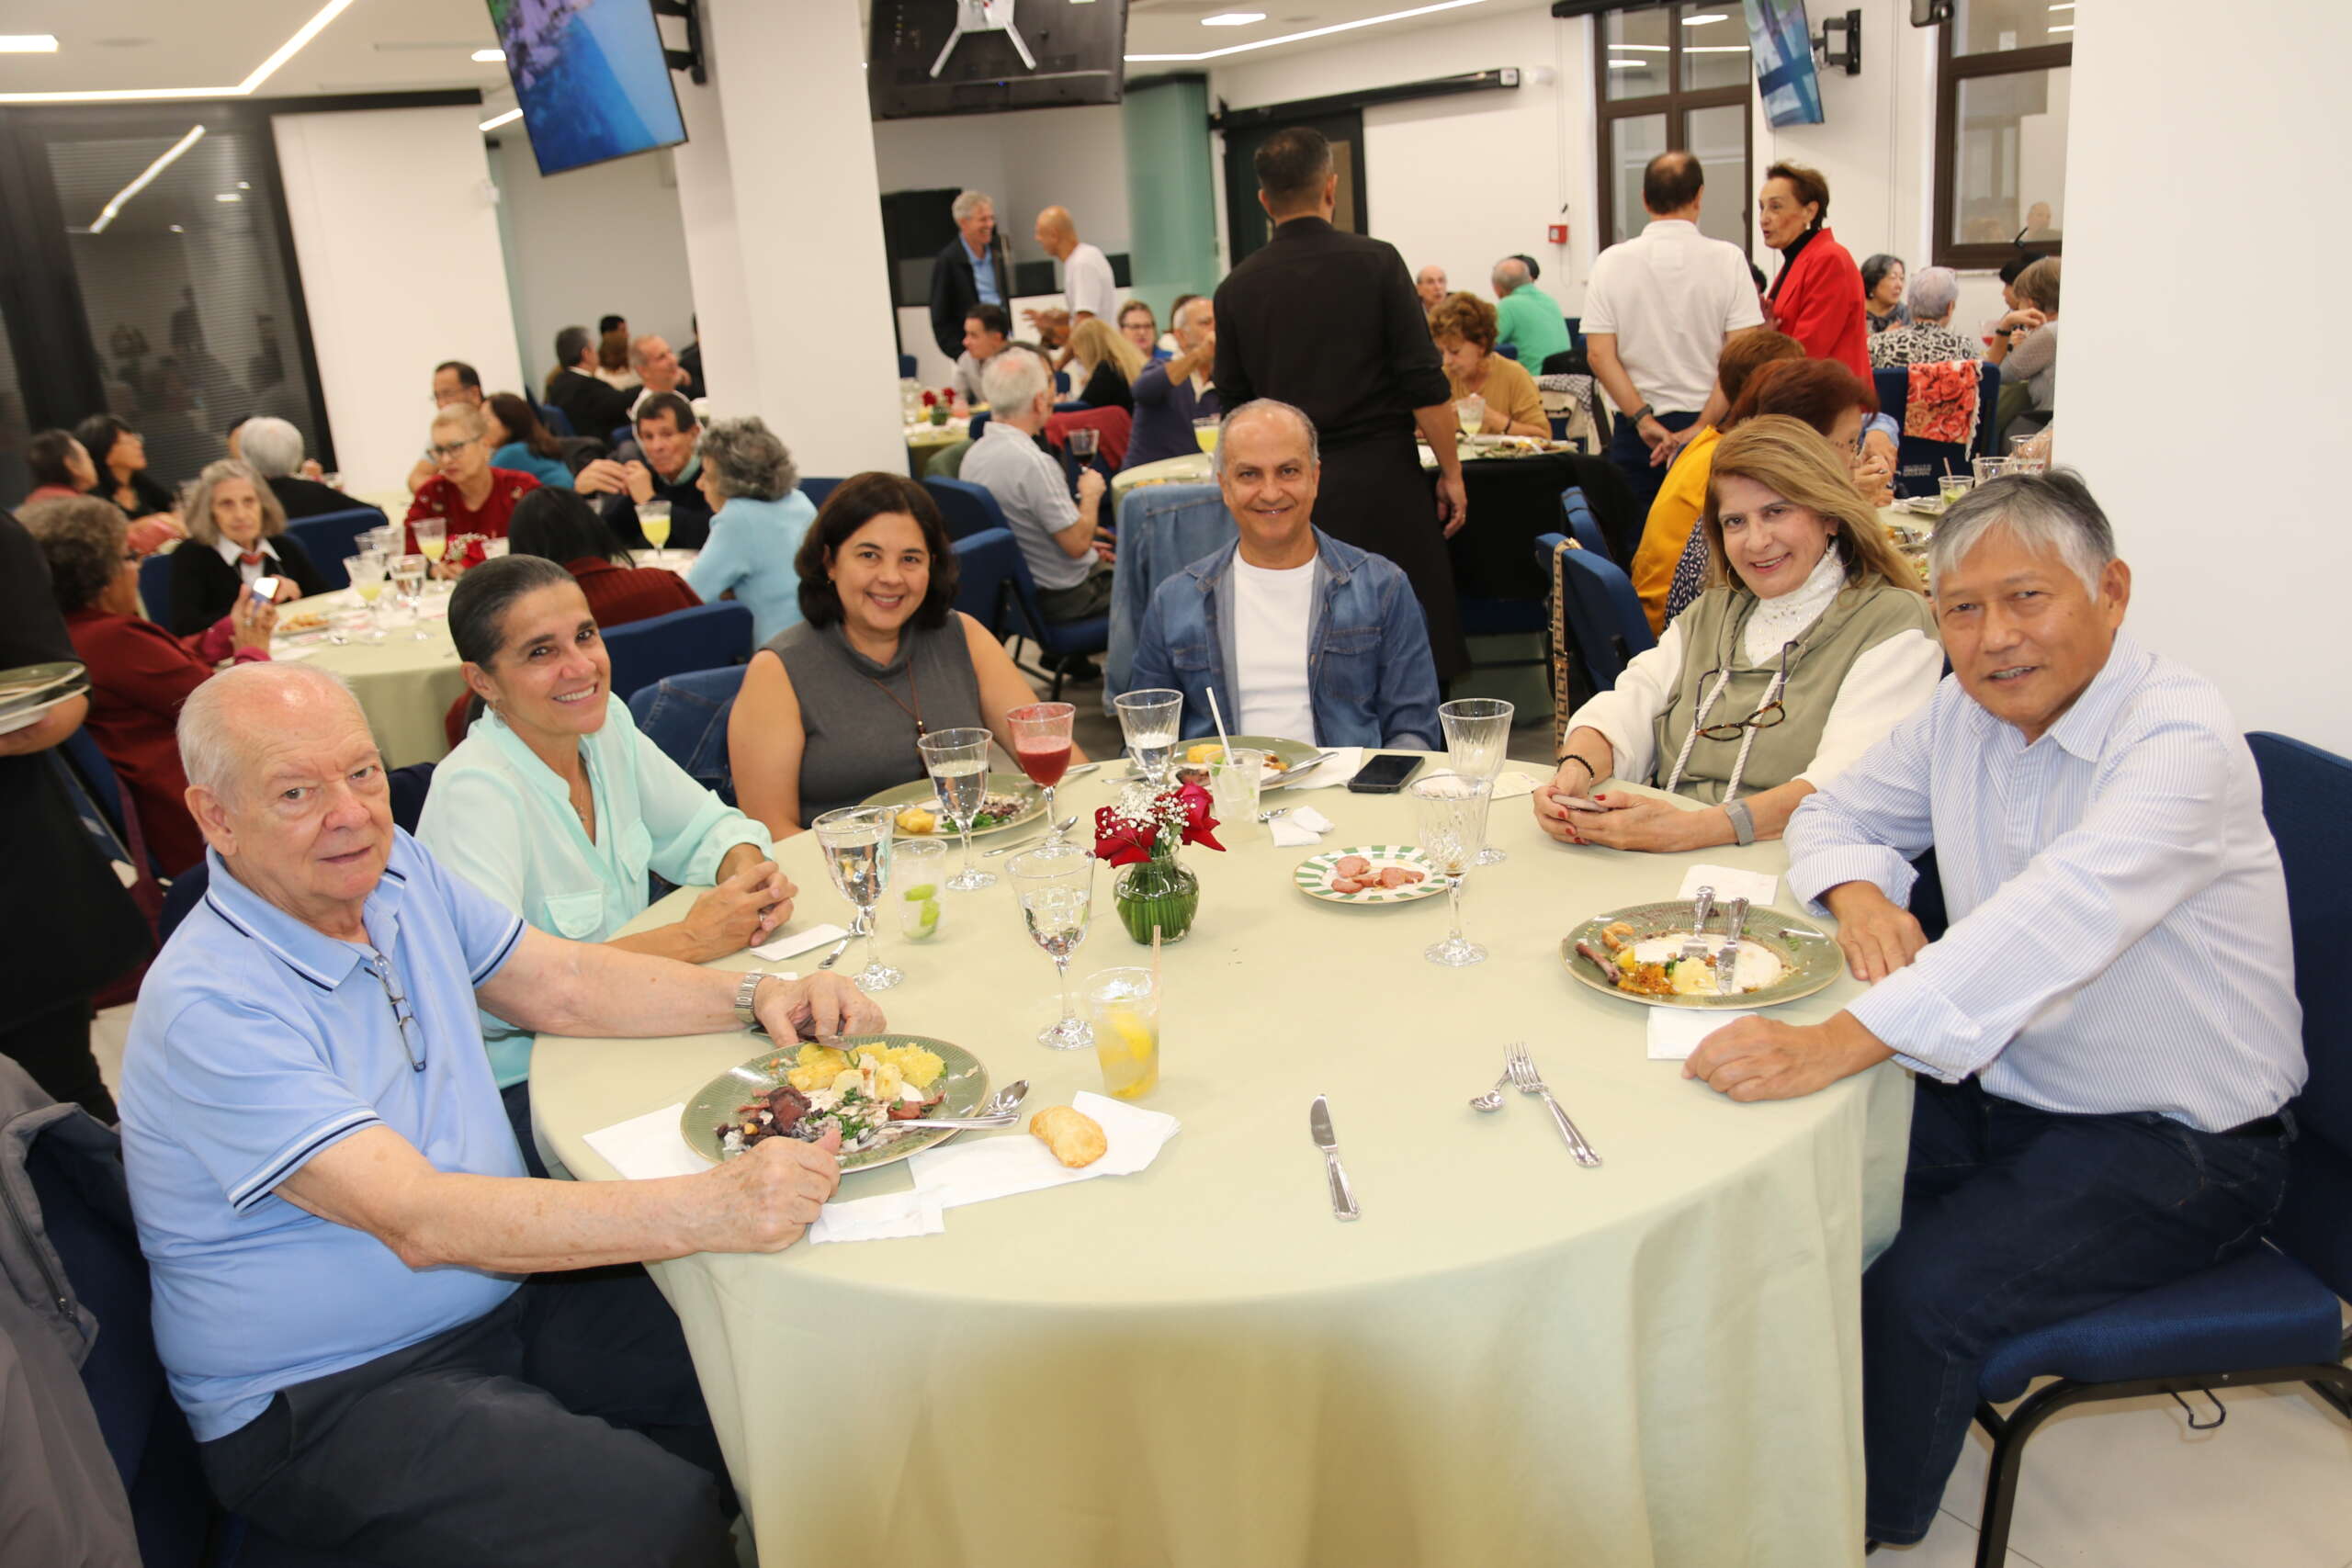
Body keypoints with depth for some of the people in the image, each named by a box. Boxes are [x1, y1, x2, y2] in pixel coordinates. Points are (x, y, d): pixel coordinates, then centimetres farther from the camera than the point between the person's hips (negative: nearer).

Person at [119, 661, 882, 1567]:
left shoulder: (392, 869, 2)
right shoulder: (209, 1007, -23)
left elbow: (565, 984, 10)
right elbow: (419, 1220, -30)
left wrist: (756, 997, -6)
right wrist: (712, 1209, -38)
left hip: (504, 1285, 7)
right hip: (326, 1403, -7)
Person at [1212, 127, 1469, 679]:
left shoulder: (1237, 287, 3)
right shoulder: (1375, 262, -6)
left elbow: (1234, 403, 9)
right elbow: (1426, 385, -8)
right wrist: (1450, 473, 1)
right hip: (1382, 477, -3)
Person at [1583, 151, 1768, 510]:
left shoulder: (1611, 262, 0)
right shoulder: (1727, 259, -2)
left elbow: (1599, 354, -7)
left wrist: (1645, 421, -8)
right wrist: (1700, 427, -9)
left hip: (1636, 428, 1)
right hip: (1710, 423, -1)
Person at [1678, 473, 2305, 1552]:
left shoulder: (2182, 741, -22)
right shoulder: (1965, 712, 0)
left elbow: (2061, 916, -38)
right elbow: (1835, 812, 13)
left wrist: (1840, 1042, -49)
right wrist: (1860, 894, -12)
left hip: (2170, 1140, -6)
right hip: (1998, 1090, 7)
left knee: (1922, 1292, -24)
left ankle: (1859, 1528, 2)